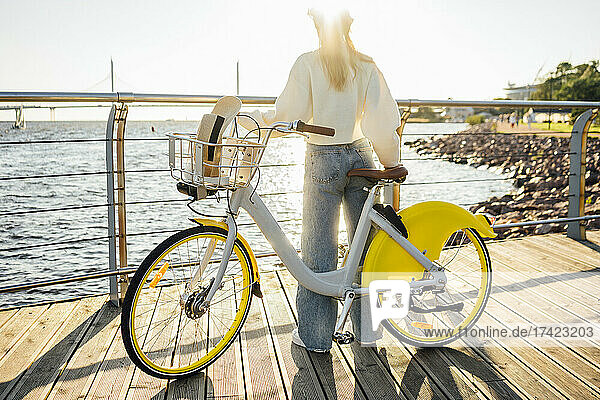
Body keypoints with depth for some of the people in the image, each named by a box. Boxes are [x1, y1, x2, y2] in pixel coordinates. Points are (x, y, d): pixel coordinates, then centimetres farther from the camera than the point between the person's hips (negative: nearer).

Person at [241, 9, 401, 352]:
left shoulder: (307, 64, -5)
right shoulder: (367, 66, 3)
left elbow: (290, 116, -10)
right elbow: (382, 122, -2)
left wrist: (258, 117, 6)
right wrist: (392, 164, 7)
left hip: (323, 160, -3)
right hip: (360, 158, 3)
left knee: (319, 249, 5)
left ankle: (315, 334, 14)